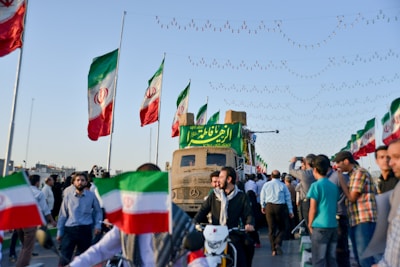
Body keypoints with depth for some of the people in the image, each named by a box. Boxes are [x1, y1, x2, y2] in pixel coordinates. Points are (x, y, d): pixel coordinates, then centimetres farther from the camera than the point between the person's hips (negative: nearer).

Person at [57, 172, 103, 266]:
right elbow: (63, 214, 5)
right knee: (64, 258, -2)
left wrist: (98, 225, -1)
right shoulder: (68, 195, 0)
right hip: (69, 229, 0)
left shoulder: (91, 196, 0)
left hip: (85, 230, 1)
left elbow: (98, 211, 12)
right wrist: (59, 231, 5)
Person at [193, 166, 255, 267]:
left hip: (233, 234, -1)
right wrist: (194, 223, -10)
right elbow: (203, 210, 8)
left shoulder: (241, 196, 7)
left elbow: (248, 213, 2)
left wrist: (249, 224, -20)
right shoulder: (214, 195, 12)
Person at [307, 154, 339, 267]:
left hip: (320, 226, -6)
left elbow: (313, 209, -9)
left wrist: (310, 224, 3)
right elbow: (334, 206, 16)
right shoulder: (334, 186, 10)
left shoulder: (316, 185, -9)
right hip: (333, 226, 6)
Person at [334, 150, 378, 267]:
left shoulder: (360, 172, -10)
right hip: (354, 222, 10)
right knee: (358, 257, 15)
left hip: (364, 221, -10)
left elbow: (352, 197, -12)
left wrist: (340, 177, -6)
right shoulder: (352, 174, 19)